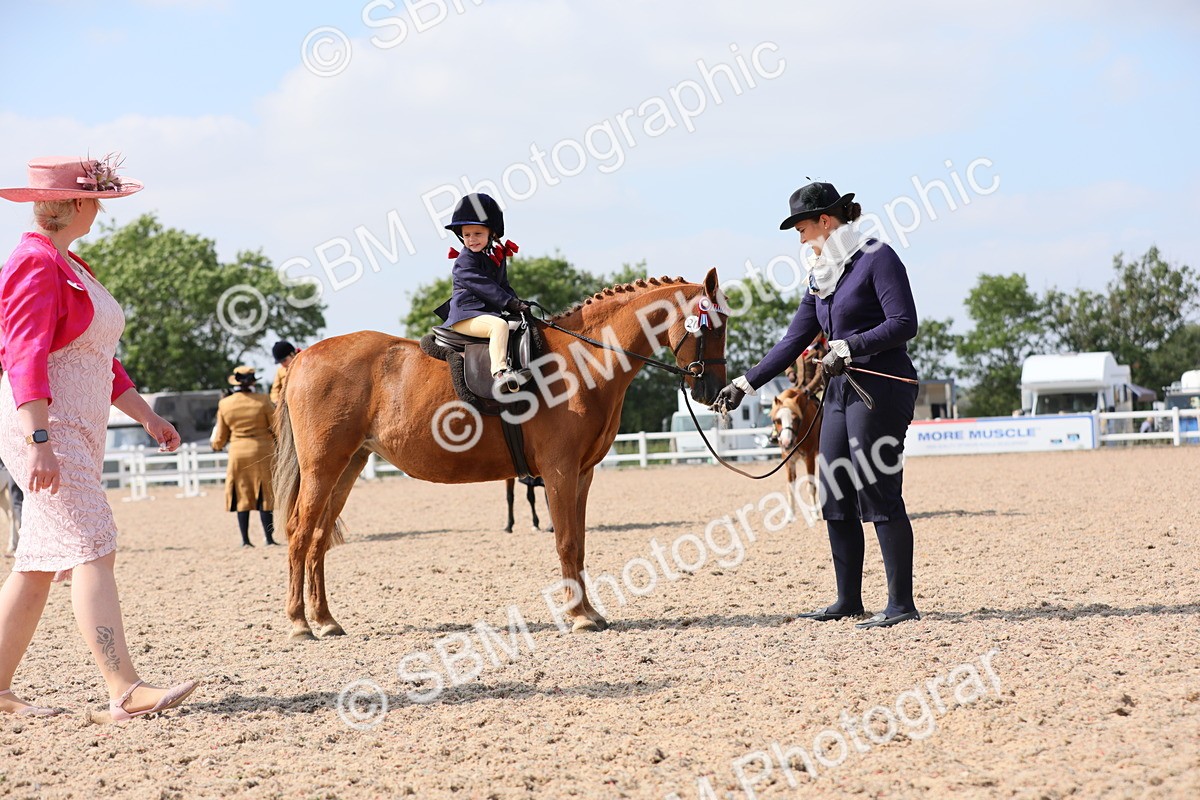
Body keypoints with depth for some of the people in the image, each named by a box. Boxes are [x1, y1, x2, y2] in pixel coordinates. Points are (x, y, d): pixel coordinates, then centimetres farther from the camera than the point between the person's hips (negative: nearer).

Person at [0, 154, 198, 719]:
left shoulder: (69, 266, 20)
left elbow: (98, 358, 24)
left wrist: (147, 416, 21)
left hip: (78, 432, 10)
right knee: (92, 549, -16)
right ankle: (124, 691, -22)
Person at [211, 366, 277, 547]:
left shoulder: (225, 404, -2)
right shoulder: (263, 401, -11)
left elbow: (221, 435, 7)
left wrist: (217, 445, 29)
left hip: (238, 452, 2)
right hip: (263, 452, -2)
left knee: (242, 496, 9)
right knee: (265, 496, 5)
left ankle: (245, 540, 7)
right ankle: (269, 538, 4)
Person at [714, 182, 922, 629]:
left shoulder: (877, 258, -8)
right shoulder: (821, 275, 16)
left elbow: (904, 323, -16)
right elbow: (794, 341, 18)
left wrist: (849, 347, -22)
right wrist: (745, 384, 14)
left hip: (881, 387, -9)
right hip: (841, 390, 9)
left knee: (878, 494, -10)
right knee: (835, 498, 9)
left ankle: (902, 604, -5)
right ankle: (849, 601, 17)